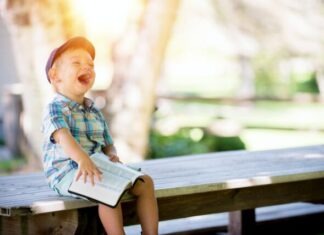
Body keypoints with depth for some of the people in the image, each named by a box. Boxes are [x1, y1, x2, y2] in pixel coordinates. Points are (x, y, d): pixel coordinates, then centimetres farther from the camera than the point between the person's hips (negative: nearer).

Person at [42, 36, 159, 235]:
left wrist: (112, 156, -6)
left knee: (145, 182, -4)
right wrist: (82, 159, -45)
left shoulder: (95, 112, 19)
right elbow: (63, 136, -26)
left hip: (98, 169, 8)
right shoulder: (55, 108, -6)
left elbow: (107, 144, 21)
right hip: (67, 172, -8)